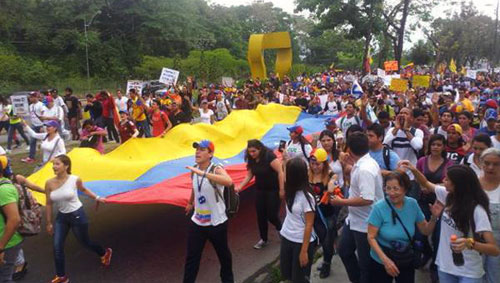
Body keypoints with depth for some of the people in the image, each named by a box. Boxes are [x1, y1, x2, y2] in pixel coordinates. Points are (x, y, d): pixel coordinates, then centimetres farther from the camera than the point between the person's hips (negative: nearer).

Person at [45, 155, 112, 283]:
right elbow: (49, 204, 0)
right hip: (61, 217, 3)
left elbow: (84, 190, 7)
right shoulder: (49, 183, -11)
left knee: (85, 242, 12)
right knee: (57, 247, 1)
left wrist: (97, 198, 8)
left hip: (77, 215, -3)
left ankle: (105, 253, 42)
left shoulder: (75, 180, -17)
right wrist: (49, 223, 5)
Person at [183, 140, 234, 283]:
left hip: (217, 222, -4)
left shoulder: (216, 169, -21)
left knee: (223, 255, 18)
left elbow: (229, 182, -45)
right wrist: (190, 203, 34)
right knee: (191, 257, 7)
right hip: (197, 222, 4)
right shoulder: (194, 170, -2)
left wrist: (203, 173, -51)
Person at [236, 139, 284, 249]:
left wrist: (282, 189, -20)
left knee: (272, 215, -3)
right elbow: (249, 175, 6)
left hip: (273, 190, -6)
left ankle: (281, 230, 29)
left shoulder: (269, 156, -21)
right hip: (260, 190, 6)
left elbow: (280, 172, -21)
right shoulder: (252, 160, -1)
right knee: (260, 215, 9)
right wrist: (240, 187, -8)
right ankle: (263, 239, 26)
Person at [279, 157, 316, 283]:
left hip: (301, 242, -7)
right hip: (286, 237, 7)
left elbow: (309, 225, -19)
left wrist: (304, 250, -16)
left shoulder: (306, 197, -22)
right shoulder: (291, 191, -3)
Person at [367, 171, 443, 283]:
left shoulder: (412, 204, -9)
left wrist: (434, 217, -15)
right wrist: (385, 259, -27)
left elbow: (425, 231, 2)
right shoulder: (379, 207, -20)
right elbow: (371, 237, -18)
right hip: (381, 262, -3)